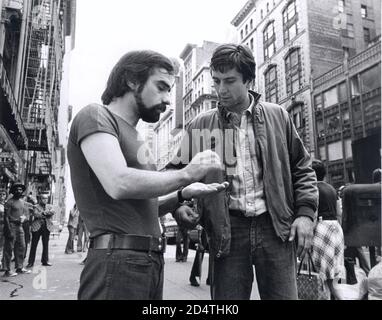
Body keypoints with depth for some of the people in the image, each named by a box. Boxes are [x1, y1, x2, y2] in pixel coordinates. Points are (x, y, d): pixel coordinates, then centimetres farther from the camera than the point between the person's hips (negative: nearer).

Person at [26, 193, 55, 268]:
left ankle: (45, 261, 16)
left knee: (46, 245, 8)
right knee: (34, 245, 1)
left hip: (47, 227, 3)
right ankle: (31, 262, 7)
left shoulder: (49, 206, 14)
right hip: (37, 227, -3)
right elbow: (36, 214, -15)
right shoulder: (36, 206, 3)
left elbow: (52, 212, -6)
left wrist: (43, 212, -15)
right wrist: (45, 215, -12)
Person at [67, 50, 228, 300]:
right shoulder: (96, 116, -6)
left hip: (152, 261, 9)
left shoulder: (134, 136, 20)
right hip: (117, 259, -9)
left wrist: (183, 195, 3)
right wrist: (186, 174, -13)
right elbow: (119, 184, -24)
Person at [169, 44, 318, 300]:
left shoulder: (278, 117, 6)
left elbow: (302, 169, 10)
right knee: (227, 296, 7)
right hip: (227, 230, 0)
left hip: (275, 226, 1)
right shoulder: (201, 125, 5)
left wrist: (305, 213, -2)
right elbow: (179, 170, 9)